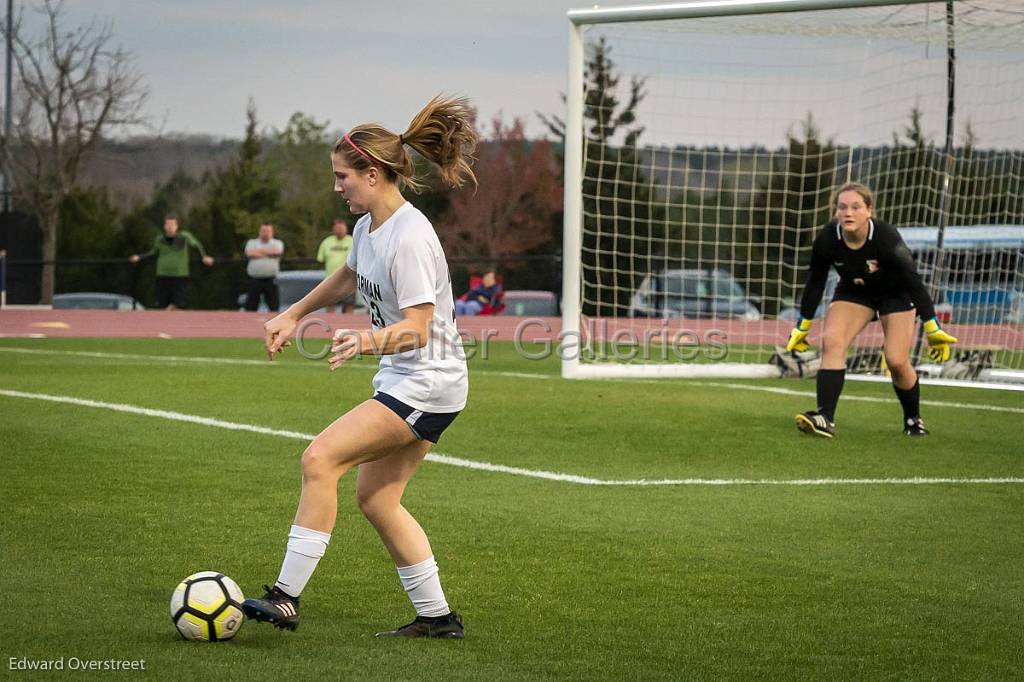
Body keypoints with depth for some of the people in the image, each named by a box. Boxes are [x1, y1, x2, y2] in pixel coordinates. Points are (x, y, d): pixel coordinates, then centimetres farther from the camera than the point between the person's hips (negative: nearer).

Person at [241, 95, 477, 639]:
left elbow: (417, 329, -27)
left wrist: (369, 341, -44)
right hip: (403, 382, 10)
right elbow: (349, 276, 28)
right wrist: (292, 316, 28)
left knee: (320, 457, -17)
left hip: (427, 384, -10)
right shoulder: (369, 224, 6)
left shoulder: (409, 237, -23)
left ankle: (286, 598, -18)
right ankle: (436, 617, 18)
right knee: (375, 498, 11)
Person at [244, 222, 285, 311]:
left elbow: (276, 251, -13)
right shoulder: (252, 243, 12)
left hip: (270, 280, -1)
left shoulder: (277, 243, 9)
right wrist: (267, 253, -4)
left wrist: (258, 251, -3)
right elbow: (249, 253, -8)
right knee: (250, 306, 1)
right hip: (254, 280, 1)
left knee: (274, 306, -2)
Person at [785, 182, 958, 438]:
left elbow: (914, 281, -25)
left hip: (896, 294, -3)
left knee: (897, 361, -10)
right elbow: (815, 283, -9)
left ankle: (913, 420, 17)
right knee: (831, 341, -20)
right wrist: (802, 328, -1)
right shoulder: (827, 240, -25)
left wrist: (933, 329, -23)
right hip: (853, 291, 3)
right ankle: (825, 418, -25)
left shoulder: (886, 239, -34)